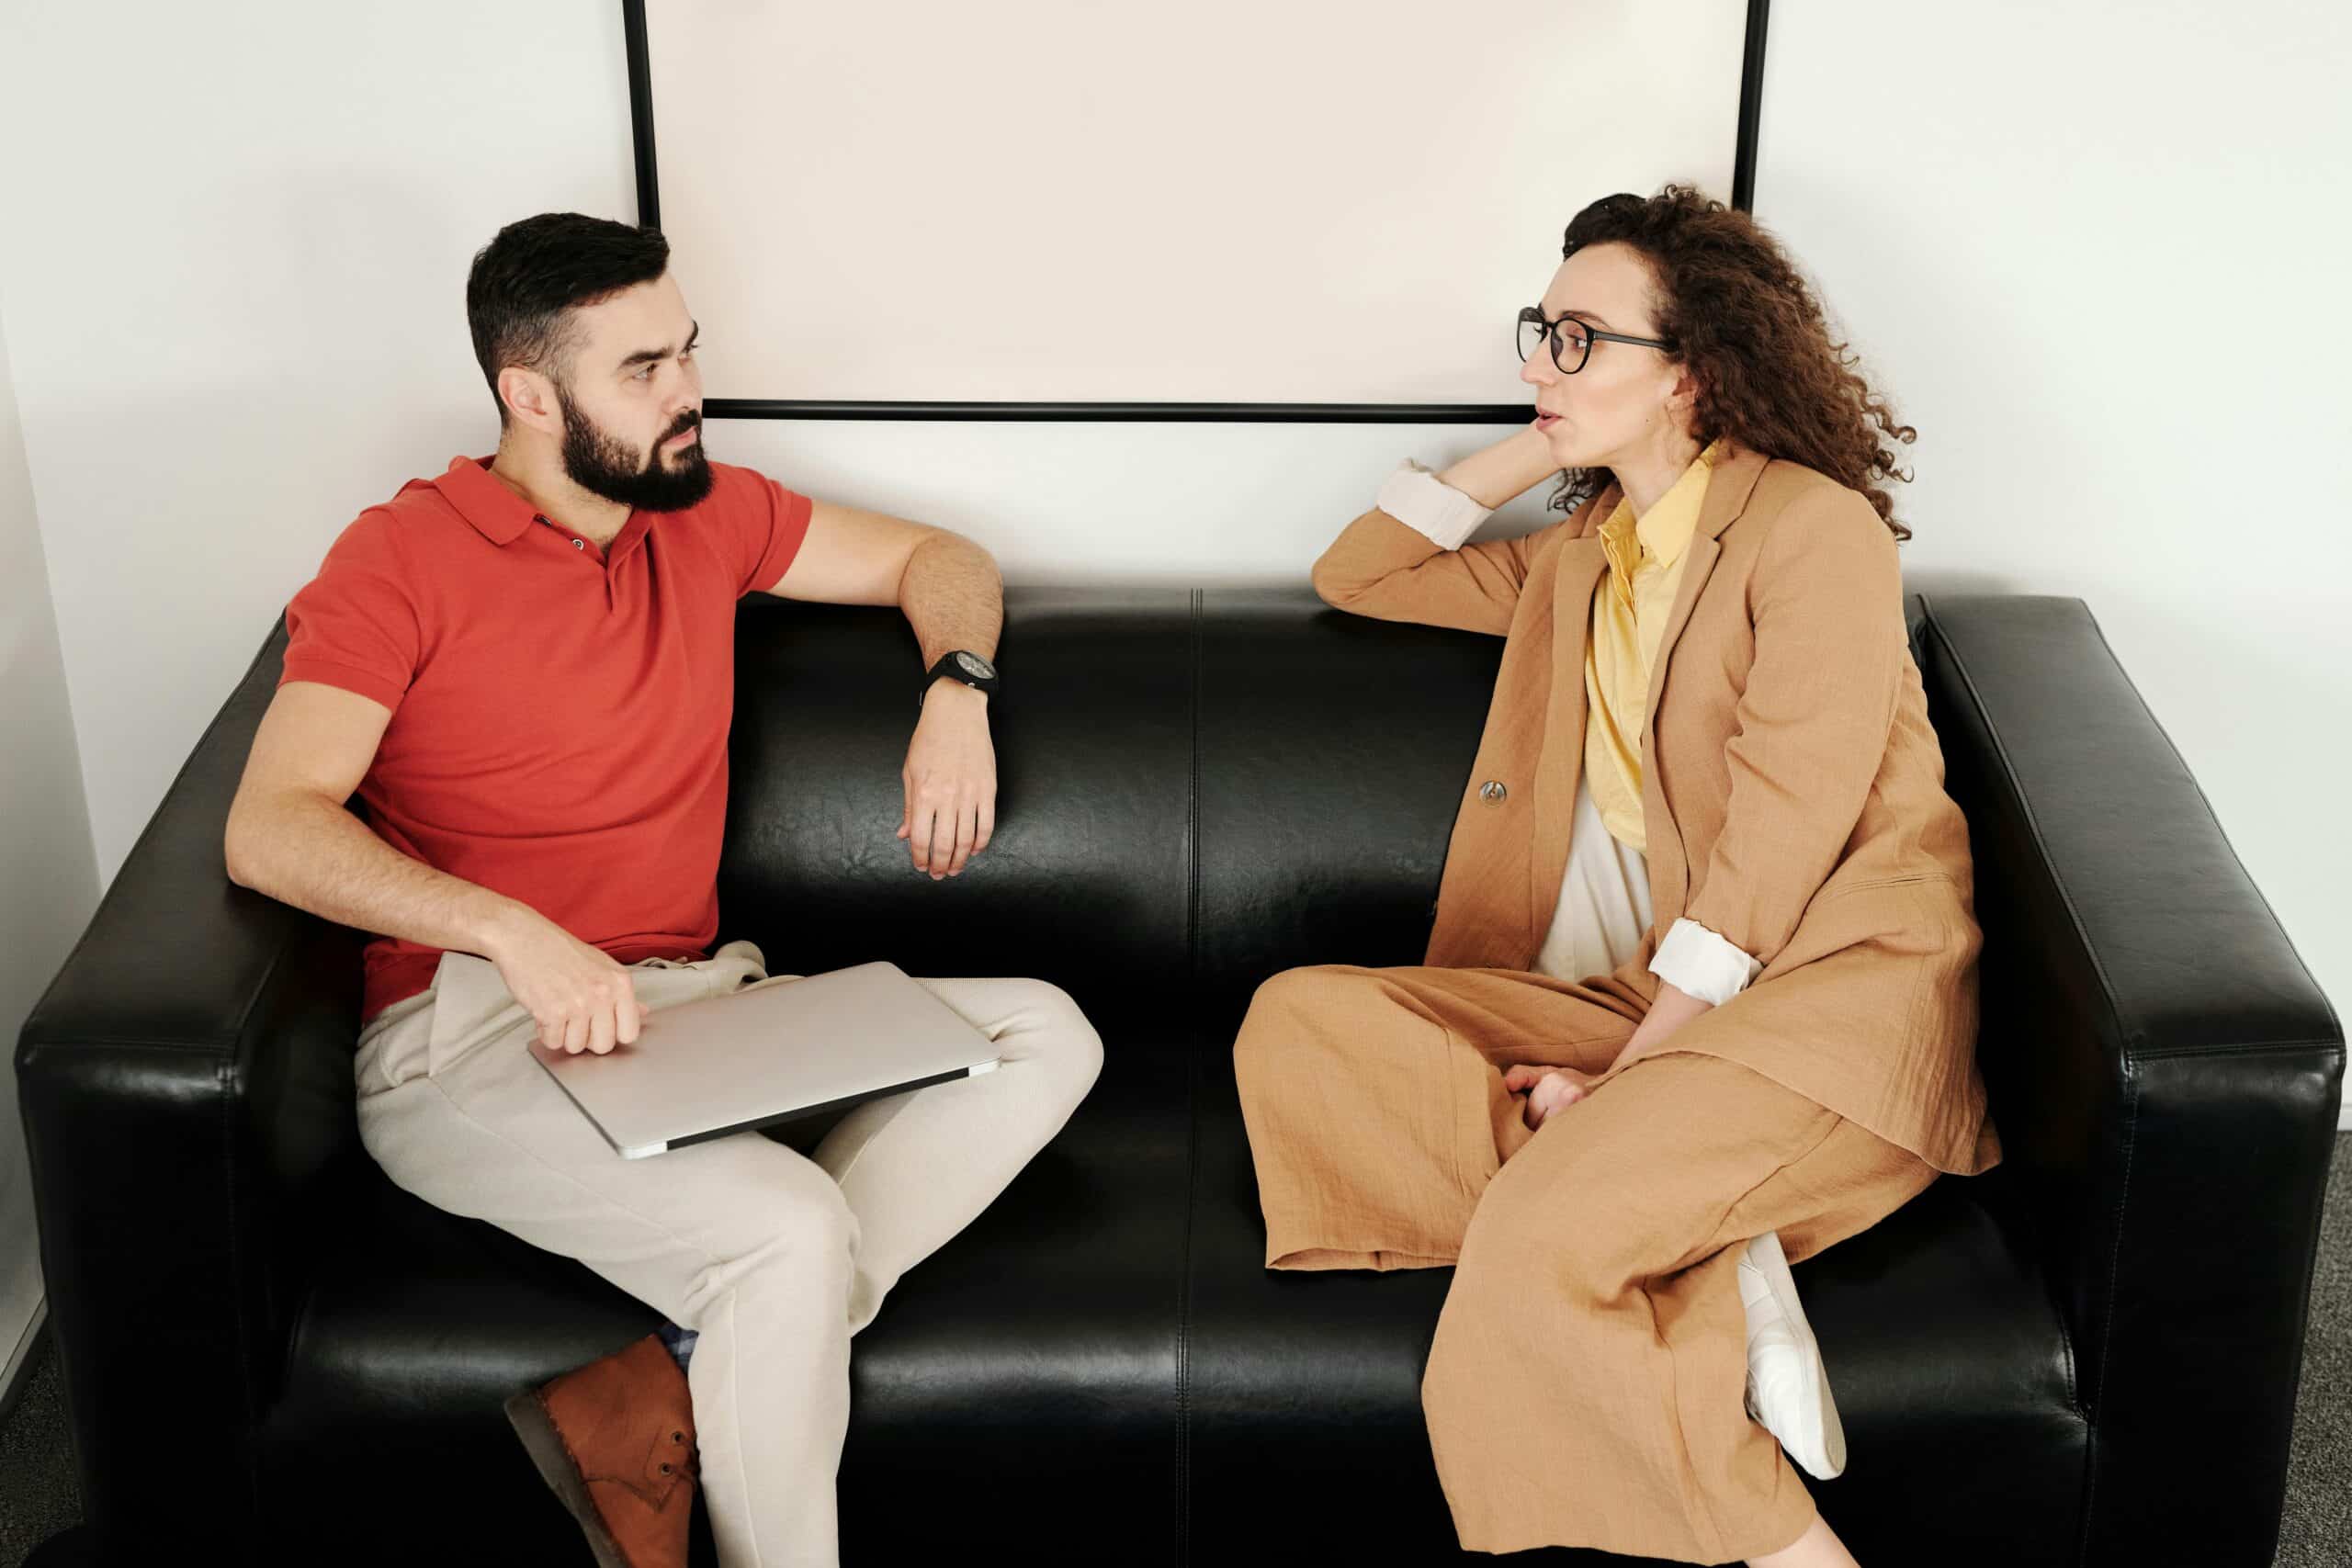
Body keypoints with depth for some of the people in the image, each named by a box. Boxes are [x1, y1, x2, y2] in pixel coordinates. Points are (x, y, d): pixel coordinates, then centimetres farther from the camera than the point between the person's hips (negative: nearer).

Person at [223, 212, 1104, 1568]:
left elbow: (939, 560, 24)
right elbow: (270, 832, -15)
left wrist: (958, 693, 1)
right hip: (473, 1036, -7)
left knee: (1047, 1038, -13)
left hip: (696, 1002, 7)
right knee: (791, 1230, -33)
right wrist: (516, 935, -28)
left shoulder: (703, 515, 13)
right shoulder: (403, 559, -4)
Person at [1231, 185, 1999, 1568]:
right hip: (1653, 998, 8)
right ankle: (1698, 1274, -21)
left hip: (1831, 990, -8)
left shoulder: (1813, 524, -4)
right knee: (1301, 1020, -14)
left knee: (1534, 1229, -32)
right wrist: (1536, 450, 17)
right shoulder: (1585, 561, 21)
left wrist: (1627, 1073, -17)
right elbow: (1360, 574, 28)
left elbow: (1781, 836, -12)